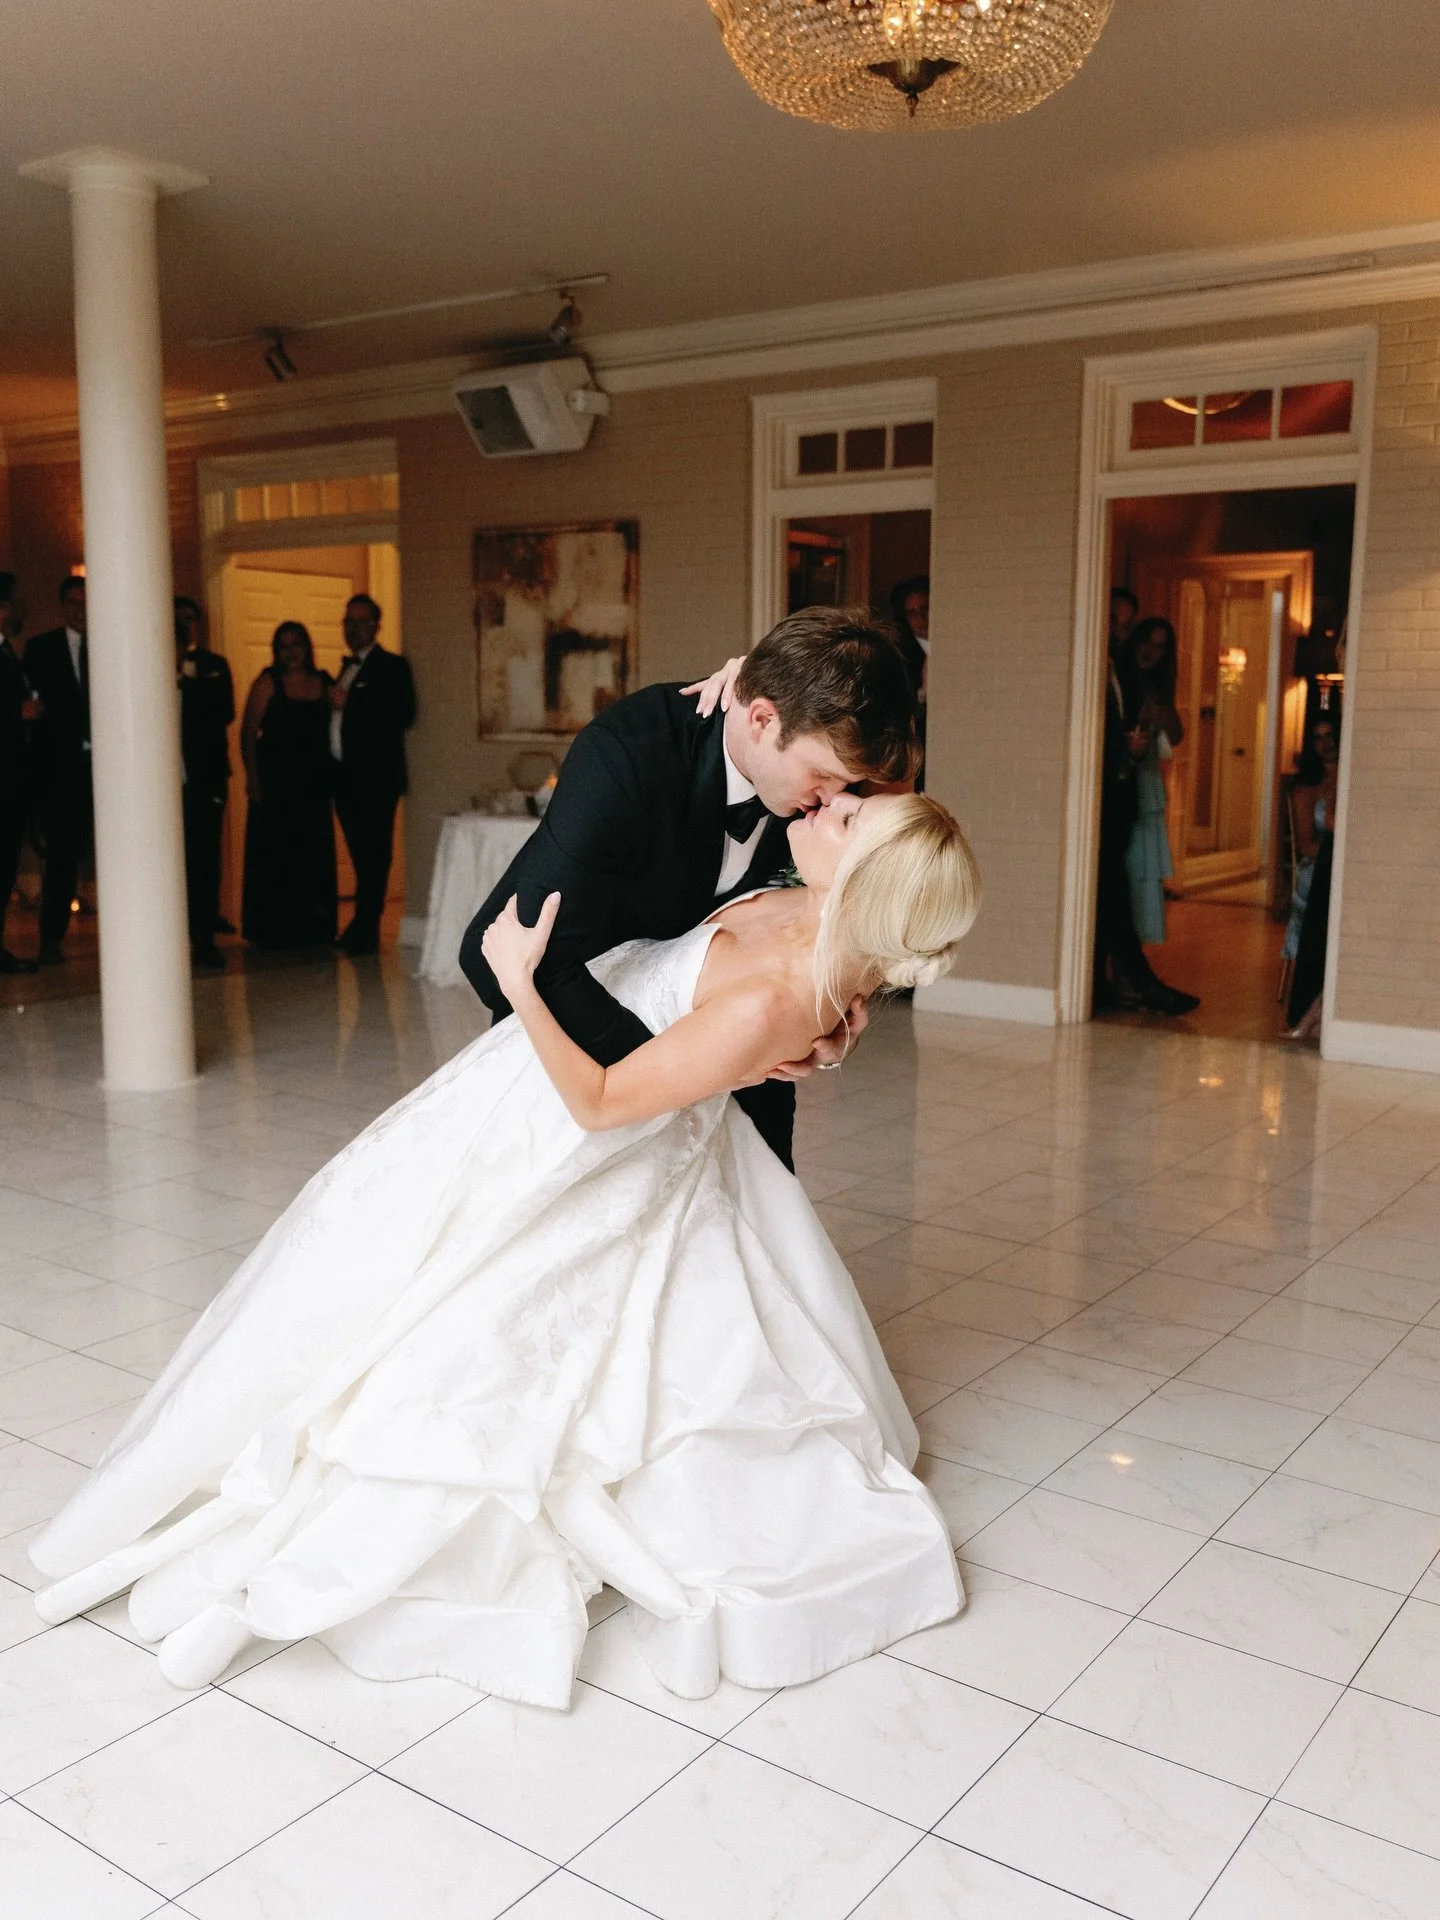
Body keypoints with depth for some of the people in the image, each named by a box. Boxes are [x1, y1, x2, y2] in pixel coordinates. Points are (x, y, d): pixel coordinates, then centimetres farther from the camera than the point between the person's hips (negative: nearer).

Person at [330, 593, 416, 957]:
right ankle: (364, 929, 16)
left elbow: (404, 715, -17)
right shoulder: (347, 670, 21)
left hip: (375, 777, -7)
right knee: (361, 855, 10)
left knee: (373, 855, -6)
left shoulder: (392, 667, -3)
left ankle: (365, 932, -4)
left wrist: (348, 703, -17)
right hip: (346, 777, 7)